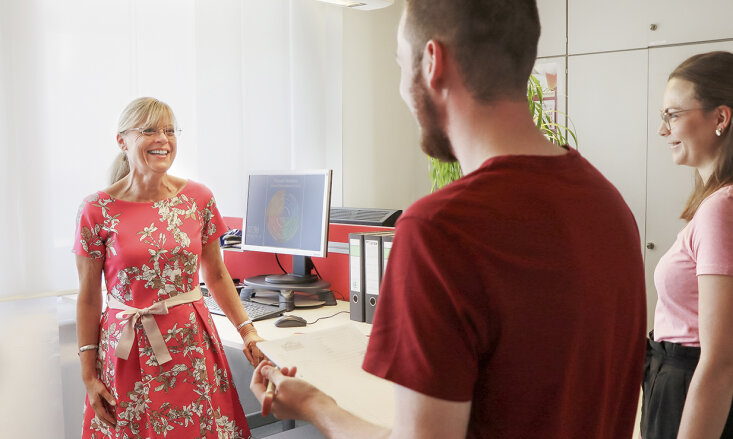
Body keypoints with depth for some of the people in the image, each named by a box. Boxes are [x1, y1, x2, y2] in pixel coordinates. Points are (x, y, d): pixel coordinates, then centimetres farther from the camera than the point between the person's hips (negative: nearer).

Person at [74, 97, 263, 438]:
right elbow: (89, 298, -2)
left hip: (192, 343, 2)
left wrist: (246, 330, 0)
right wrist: (88, 375, -2)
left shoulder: (199, 199, 0)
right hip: (128, 351, -1)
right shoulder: (97, 210, -7)